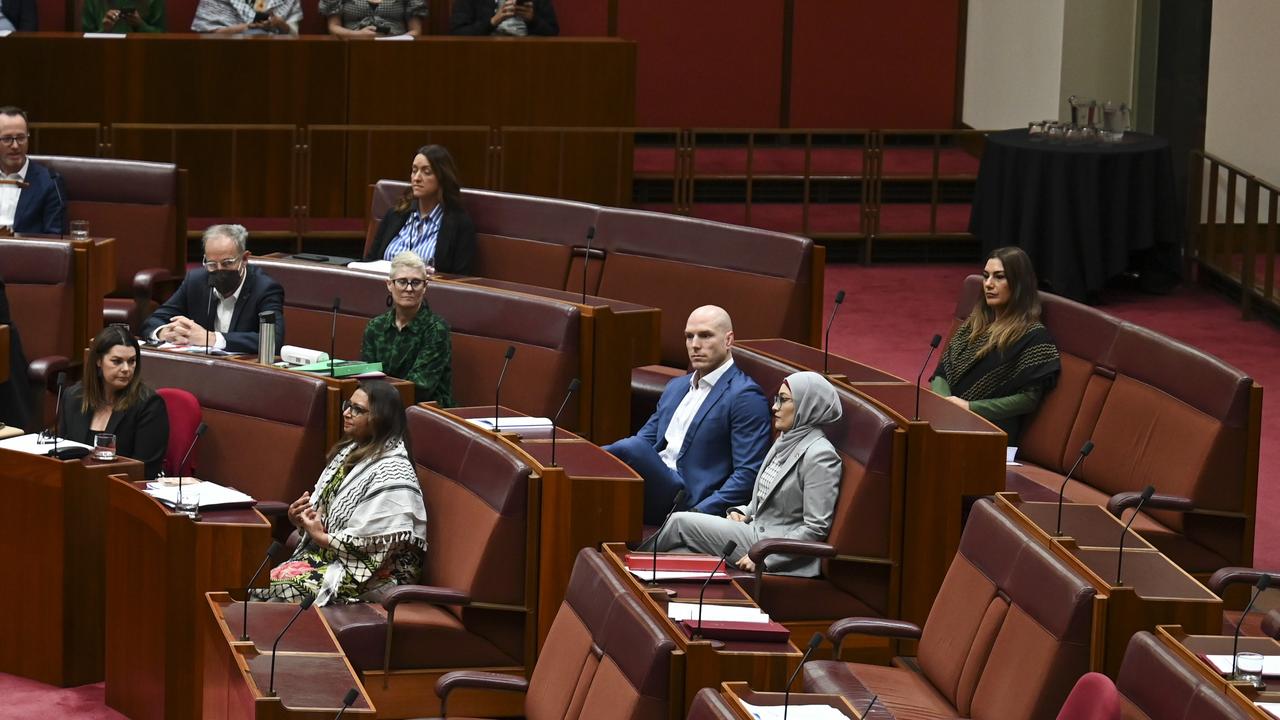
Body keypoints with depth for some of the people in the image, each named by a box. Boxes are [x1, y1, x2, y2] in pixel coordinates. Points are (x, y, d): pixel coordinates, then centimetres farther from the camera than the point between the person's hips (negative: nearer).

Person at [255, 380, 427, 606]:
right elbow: (323, 511, 21)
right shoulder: (350, 452, 13)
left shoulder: (391, 473, -16)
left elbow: (375, 544, -21)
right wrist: (300, 518, -2)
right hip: (327, 555, 9)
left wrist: (321, 537, -12)